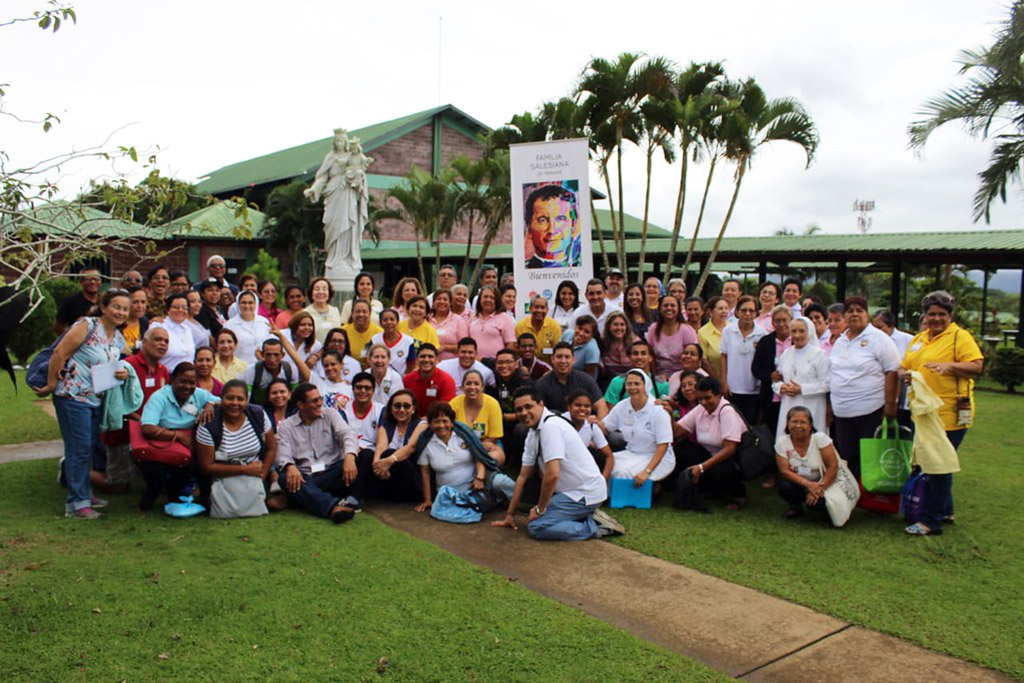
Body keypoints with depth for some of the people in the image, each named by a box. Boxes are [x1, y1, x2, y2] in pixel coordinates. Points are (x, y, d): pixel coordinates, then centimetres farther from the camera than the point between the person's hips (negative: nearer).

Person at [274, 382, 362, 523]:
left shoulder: (331, 415, 12)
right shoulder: (285, 426, 11)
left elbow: (347, 434, -7)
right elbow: (282, 454, -4)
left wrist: (349, 456, -31)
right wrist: (290, 467, -30)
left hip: (332, 475, 0)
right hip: (304, 479, 0)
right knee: (284, 478, -33)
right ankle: (333, 506, -52)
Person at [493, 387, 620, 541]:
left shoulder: (550, 426, -20)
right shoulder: (533, 433, 9)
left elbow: (552, 475, -24)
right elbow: (523, 477, 14)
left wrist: (540, 509, -11)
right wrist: (510, 514, 15)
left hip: (585, 494, -10)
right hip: (572, 490, 10)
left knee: (536, 526, -18)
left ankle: (595, 526, -7)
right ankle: (589, 516, 10)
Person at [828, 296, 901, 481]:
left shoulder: (878, 338, -5)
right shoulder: (839, 341, 14)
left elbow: (892, 372, -11)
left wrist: (890, 404, -16)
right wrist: (830, 404, 15)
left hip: (871, 411, -6)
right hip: (843, 412, 6)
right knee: (848, 457, 9)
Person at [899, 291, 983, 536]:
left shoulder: (960, 336, -6)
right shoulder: (918, 339, 15)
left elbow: (977, 366, -14)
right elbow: (904, 367, 19)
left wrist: (949, 365, -29)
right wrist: (907, 374, -3)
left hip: (949, 413, -8)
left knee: (938, 466, -4)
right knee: (929, 463, 16)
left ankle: (931, 521, 2)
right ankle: (944, 511, 31)